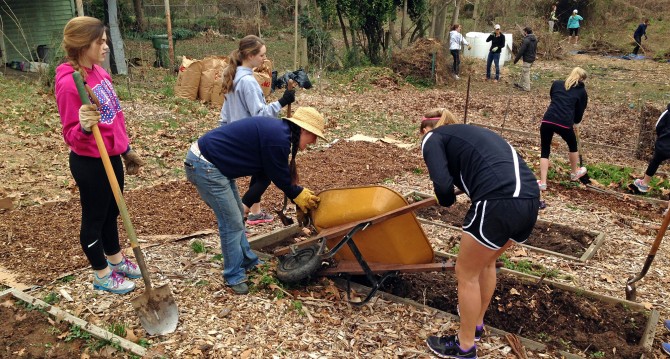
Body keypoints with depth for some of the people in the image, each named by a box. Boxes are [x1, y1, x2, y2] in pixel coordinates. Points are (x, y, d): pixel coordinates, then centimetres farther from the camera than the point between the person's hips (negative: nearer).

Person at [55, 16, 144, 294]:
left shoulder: (99, 72, 3)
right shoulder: (69, 83, -23)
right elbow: (71, 135, -20)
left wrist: (126, 150, 19)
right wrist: (84, 127, -42)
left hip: (111, 157, 8)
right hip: (89, 163, -8)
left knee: (111, 212, 22)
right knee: (94, 217, 10)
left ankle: (116, 259, 42)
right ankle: (102, 274, 27)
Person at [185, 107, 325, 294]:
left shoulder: (277, 129, 9)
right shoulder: (278, 139, -21)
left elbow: (279, 172, 17)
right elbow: (279, 176, -9)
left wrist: (297, 193, 17)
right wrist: (298, 194, 6)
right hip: (205, 166, -11)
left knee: (237, 216, 20)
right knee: (232, 222, -3)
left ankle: (248, 262, 34)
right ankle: (234, 277, 12)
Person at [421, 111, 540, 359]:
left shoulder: (432, 139, 10)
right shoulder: (473, 133, 31)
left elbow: (443, 184, -5)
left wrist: (446, 201, 15)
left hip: (498, 203, -8)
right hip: (530, 200, 8)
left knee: (466, 273, 14)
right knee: (486, 263, 30)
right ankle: (476, 322, 49)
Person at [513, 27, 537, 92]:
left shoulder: (526, 40, -21)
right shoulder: (535, 39, 7)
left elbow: (521, 51, -20)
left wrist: (516, 59, -13)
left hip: (527, 59, -9)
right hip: (532, 58, 9)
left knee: (525, 73, 1)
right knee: (524, 72, 21)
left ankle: (526, 87, 7)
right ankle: (522, 84, 33)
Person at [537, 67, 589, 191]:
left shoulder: (556, 84, 18)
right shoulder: (582, 92, 13)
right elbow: (580, 112, 18)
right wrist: (575, 123, 35)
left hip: (547, 120, 1)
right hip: (564, 123, -1)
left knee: (545, 150, 16)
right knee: (572, 145, 28)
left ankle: (542, 182, 9)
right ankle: (574, 173, 47)